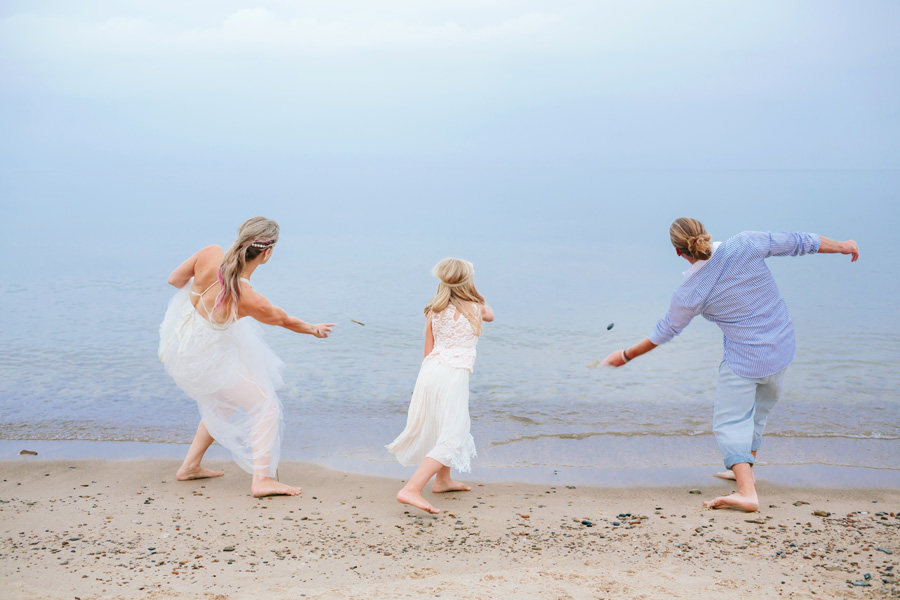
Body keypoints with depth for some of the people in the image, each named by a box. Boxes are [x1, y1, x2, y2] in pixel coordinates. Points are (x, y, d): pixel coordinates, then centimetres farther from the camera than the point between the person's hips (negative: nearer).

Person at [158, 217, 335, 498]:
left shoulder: (210, 255, -20)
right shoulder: (251, 300, -29)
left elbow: (175, 279, -4)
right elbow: (284, 320, -8)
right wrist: (313, 329, 12)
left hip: (180, 343, 7)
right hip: (208, 357, -7)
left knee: (223, 404, 28)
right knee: (265, 405, 6)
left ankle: (190, 466, 34)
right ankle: (262, 479, -1)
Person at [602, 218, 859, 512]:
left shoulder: (688, 294, -18)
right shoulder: (746, 244, -13)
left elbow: (665, 331, -3)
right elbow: (798, 242, -2)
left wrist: (626, 355, 13)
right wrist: (843, 247, 16)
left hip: (744, 359, -6)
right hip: (781, 347, 6)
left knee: (731, 421, 5)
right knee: (758, 410, 25)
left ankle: (746, 492, -12)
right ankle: (745, 471, 39)